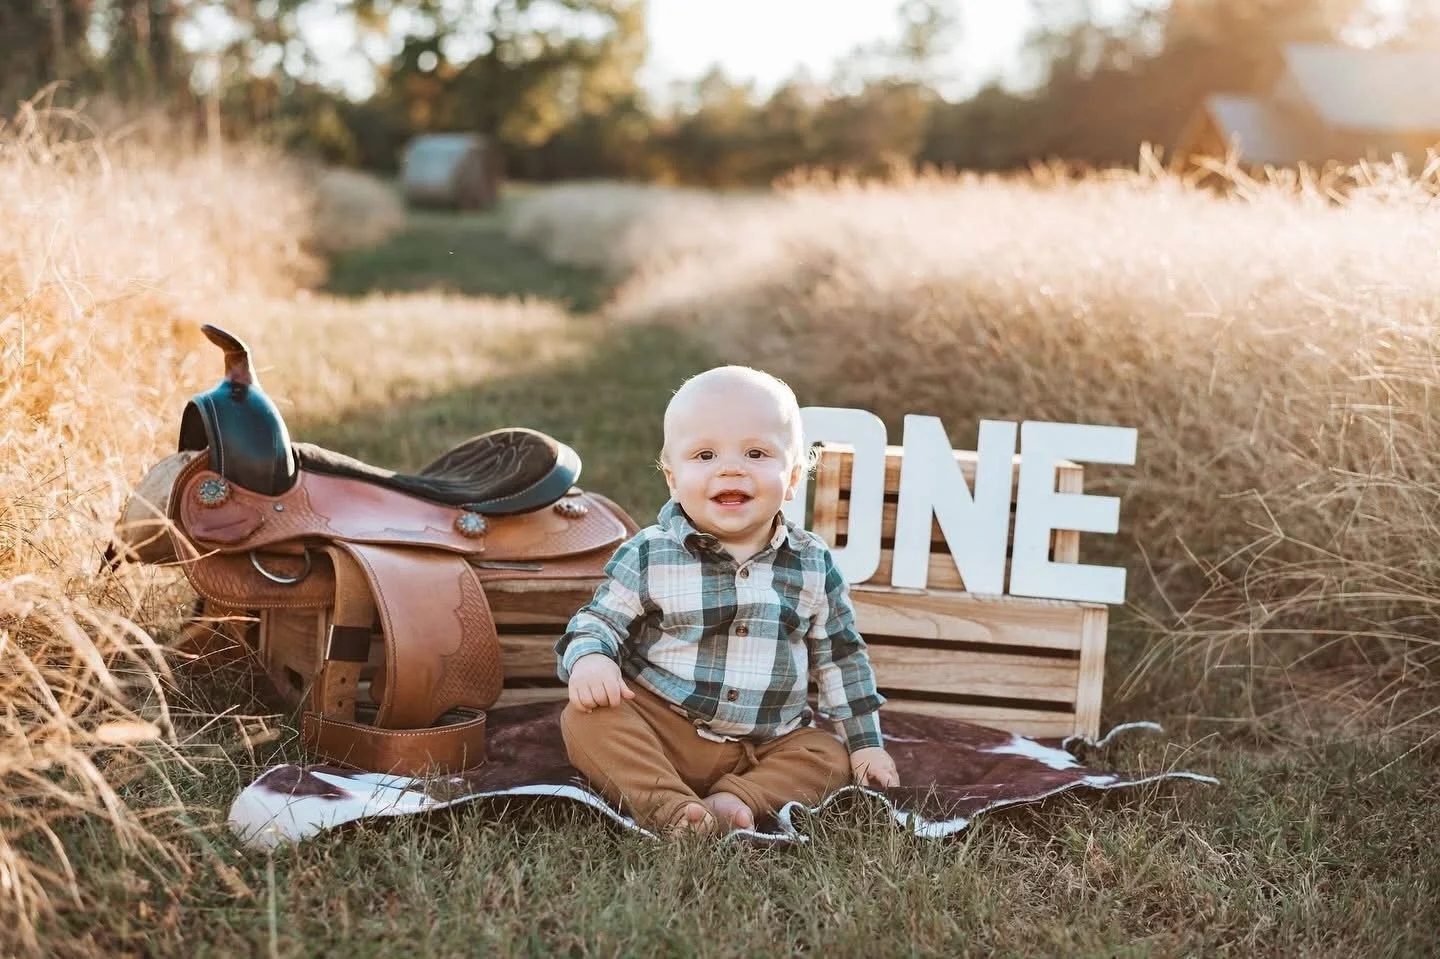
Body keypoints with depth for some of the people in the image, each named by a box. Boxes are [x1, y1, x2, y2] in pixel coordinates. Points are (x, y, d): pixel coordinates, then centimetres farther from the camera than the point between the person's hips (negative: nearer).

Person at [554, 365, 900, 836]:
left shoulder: (813, 565, 0)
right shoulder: (649, 556, -7)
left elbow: (841, 656, 10)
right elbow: (598, 621, 1)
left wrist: (866, 743, 10)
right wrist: (588, 659, -23)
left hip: (767, 743, 3)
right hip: (659, 726, -2)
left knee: (829, 757, -16)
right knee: (586, 720, -25)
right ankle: (669, 806, -34)